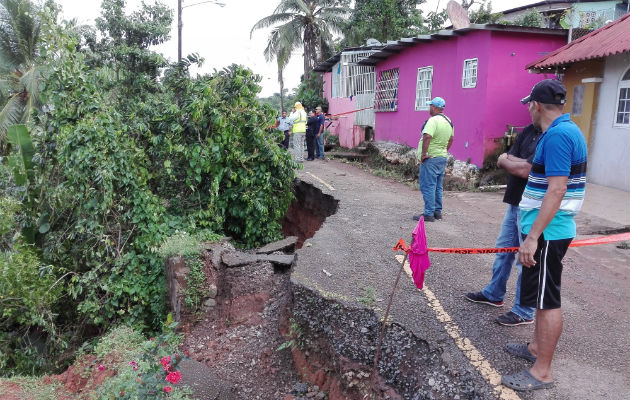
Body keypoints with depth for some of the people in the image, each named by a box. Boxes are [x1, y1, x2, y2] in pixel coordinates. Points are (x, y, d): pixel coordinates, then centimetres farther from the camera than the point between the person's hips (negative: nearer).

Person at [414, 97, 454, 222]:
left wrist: (423, 153, -24)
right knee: (437, 187, 16)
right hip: (442, 158, 9)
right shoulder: (448, 121, 12)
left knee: (428, 187, -5)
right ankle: (438, 212, 22)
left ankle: (429, 214, -3)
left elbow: (427, 137, -31)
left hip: (430, 159, -9)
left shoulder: (433, 120, -18)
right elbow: (451, 139, 21)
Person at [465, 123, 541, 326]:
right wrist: (522, 163, -15)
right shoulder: (528, 130, 7)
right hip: (514, 203, 9)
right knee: (503, 249, 21)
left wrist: (506, 161, -6)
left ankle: (524, 312, 16)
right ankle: (493, 294, 39)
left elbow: (525, 170, -24)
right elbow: (503, 160, 4)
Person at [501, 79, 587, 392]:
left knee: (547, 299, -2)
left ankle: (542, 371, 9)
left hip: (546, 232, -10)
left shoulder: (557, 135, -20)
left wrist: (533, 236, -28)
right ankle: (537, 347, 36)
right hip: (549, 229, 10)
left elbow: (556, 191, -27)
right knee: (543, 293, 20)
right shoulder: (568, 130, 12)